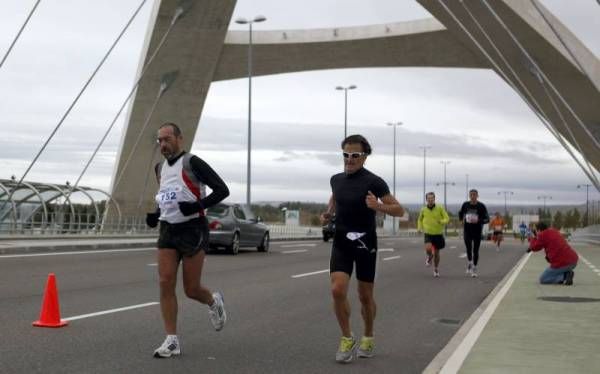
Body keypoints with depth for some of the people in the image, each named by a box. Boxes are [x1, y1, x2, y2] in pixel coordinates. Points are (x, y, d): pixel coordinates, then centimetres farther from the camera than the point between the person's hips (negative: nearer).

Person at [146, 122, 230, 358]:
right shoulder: (160, 168, 13)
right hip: (168, 230, 6)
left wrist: (198, 206, -24)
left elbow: (222, 190, -12)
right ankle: (172, 341, -2)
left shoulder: (192, 163, -9)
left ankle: (213, 302, 34)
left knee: (191, 289, -2)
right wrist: (155, 215, 9)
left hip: (193, 230, -6)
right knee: (165, 283, -7)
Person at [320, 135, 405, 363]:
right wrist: (328, 214, 8)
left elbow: (399, 210, -11)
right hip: (341, 242, 3)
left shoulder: (373, 181, -11)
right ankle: (347, 339, 3)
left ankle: (368, 338, 32)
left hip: (365, 243, -3)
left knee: (365, 296, 9)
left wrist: (377, 206, -29)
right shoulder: (336, 179, 5)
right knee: (337, 290, -14)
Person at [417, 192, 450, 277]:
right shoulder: (423, 210, -1)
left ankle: (436, 269, 32)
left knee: (436, 253, 8)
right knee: (428, 248, -25)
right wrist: (419, 227, 1)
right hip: (428, 234, 0)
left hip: (438, 234, 0)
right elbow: (420, 219, 17)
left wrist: (442, 221, -28)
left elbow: (447, 218, -6)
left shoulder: (440, 208, -7)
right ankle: (430, 257, 12)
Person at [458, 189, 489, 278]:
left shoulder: (481, 206, -6)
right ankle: (469, 263, 17)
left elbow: (487, 219, -8)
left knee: (475, 250, 2)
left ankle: (474, 269, 17)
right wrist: (462, 220, 8)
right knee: (468, 249, -11)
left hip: (477, 231, -1)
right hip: (467, 230, 1)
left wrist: (478, 221, -23)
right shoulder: (465, 205, 2)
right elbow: (460, 213, 23)